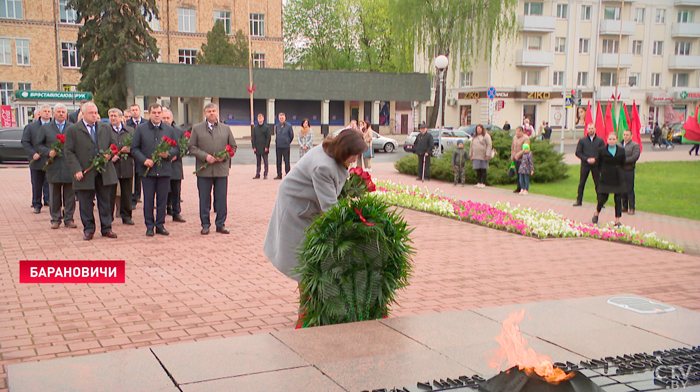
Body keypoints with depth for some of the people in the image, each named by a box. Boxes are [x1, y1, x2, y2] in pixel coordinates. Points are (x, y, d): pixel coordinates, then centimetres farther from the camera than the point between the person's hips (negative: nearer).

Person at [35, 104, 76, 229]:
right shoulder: (45, 128, 10)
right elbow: (38, 145, 8)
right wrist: (48, 152, -9)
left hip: (69, 166, 0)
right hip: (53, 168, 0)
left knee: (70, 195, 3)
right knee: (54, 195, 6)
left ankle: (69, 219, 12)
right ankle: (55, 219, 14)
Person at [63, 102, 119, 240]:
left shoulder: (106, 128, 11)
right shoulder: (72, 130, 0)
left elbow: (114, 144, 15)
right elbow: (69, 152, -3)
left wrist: (110, 154, -7)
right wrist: (76, 170, -13)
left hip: (104, 172, 3)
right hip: (84, 174, -2)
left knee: (105, 201, 8)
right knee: (86, 204, 5)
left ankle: (106, 228, 17)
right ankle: (88, 230, 17)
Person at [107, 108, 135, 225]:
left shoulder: (130, 131, 12)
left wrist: (130, 149, -11)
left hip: (126, 167, 2)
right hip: (111, 166, -2)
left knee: (127, 193, 8)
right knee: (110, 193, 2)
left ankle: (126, 216, 18)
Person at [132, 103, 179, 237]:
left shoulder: (169, 129, 10)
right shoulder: (141, 129, 5)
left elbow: (176, 148, 11)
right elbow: (134, 148, 3)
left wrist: (168, 154, -9)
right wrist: (144, 160, -12)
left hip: (165, 170, 2)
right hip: (147, 170, -1)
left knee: (162, 199, 5)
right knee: (148, 199, 2)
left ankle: (160, 225, 14)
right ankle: (149, 226, 10)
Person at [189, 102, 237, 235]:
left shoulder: (226, 129, 12)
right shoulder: (197, 129, 7)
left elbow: (233, 147, 12)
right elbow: (192, 147, 2)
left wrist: (224, 156, -6)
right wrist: (205, 156, -12)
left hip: (222, 169, 1)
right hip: (204, 170, -1)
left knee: (221, 199, 4)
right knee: (204, 199, 4)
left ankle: (220, 224, 14)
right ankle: (205, 224, 14)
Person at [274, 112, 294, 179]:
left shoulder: (289, 126, -3)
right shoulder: (277, 126, 7)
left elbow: (292, 136, 4)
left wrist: (288, 142, 9)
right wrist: (277, 142, 13)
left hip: (286, 146, -4)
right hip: (278, 146, 4)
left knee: (286, 161, -2)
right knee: (278, 161, 7)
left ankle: (287, 174, 3)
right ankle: (279, 175, 13)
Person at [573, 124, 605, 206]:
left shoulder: (600, 141, 6)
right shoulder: (582, 140, 6)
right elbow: (578, 153, 2)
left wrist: (595, 159, -12)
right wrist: (587, 159, -9)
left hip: (596, 165, 0)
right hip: (585, 165, 0)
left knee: (598, 183, 1)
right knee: (581, 183, 1)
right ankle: (579, 201, 9)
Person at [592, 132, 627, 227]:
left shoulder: (621, 150, 4)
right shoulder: (602, 150, -1)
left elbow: (623, 164, 14)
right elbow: (599, 164, 8)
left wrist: (617, 170, 9)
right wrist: (604, 172, 5)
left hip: (618, 178, 2)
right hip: (606, 178, -2)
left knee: (618, 199, 0)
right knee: (603, 198, -2)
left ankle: (617, 221, 7)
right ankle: (596, 213, 27)